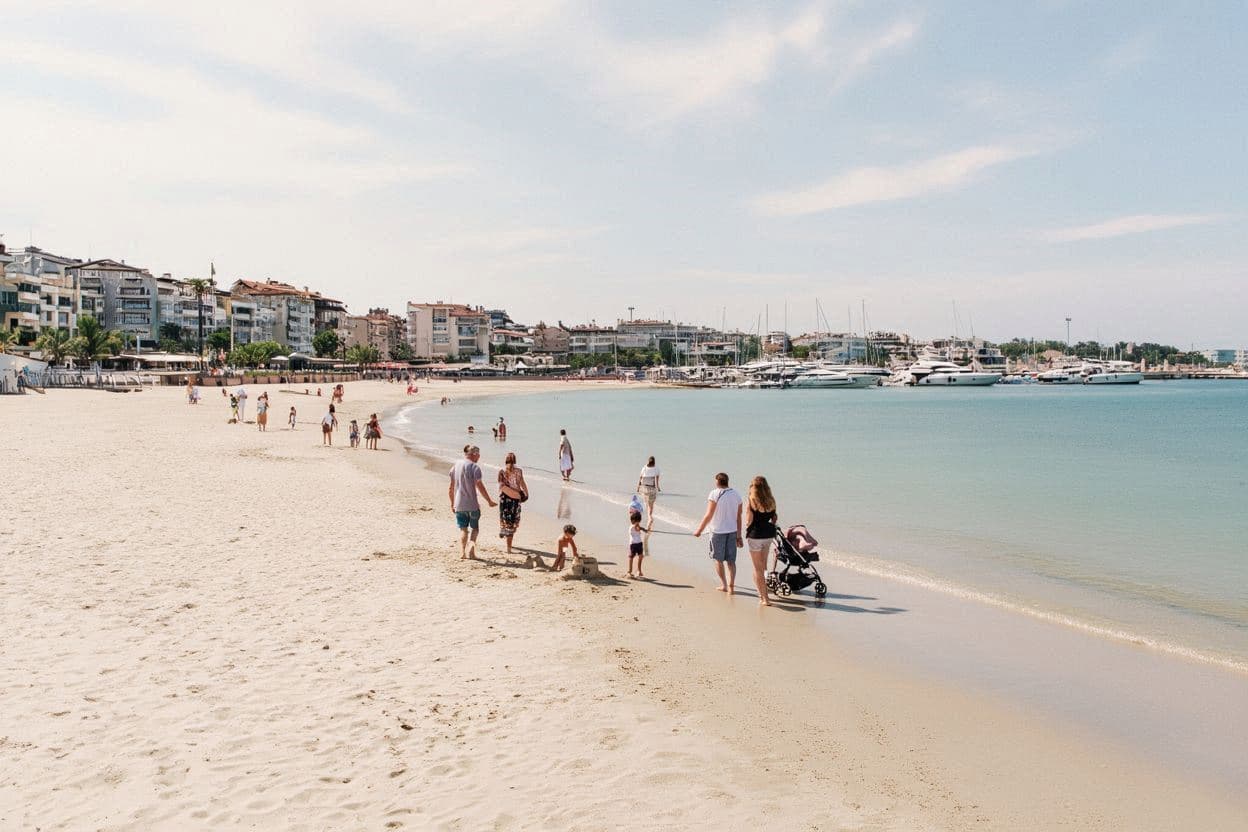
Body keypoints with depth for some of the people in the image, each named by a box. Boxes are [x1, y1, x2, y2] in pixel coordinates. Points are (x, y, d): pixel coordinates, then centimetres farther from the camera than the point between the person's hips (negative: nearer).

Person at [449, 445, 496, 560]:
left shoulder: (455, 466, 8)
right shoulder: (474, 467, -10)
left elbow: (450, 488, 11)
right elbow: (480, 486, -13)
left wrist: (452, 503, 20)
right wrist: (489, 501, -5)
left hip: (458, 504, 4)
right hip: (472, 504, -4)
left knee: (463, 529, 12)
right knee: (474, 528, 11)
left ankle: (462, 552, 2)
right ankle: (471, 544, -11)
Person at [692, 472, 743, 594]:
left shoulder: (715, 494, -13)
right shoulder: (736, 495, 4)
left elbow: (708, 515, -16)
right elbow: (739, 517, 7)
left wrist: (699, 530, -8)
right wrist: (739, 536, 13)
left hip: (718, 531, -4)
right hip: (732, 531, 5)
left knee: (718, 559, 11)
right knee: (731, 560, 9)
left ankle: (724, 585, 16)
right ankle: (731, 586, 7)